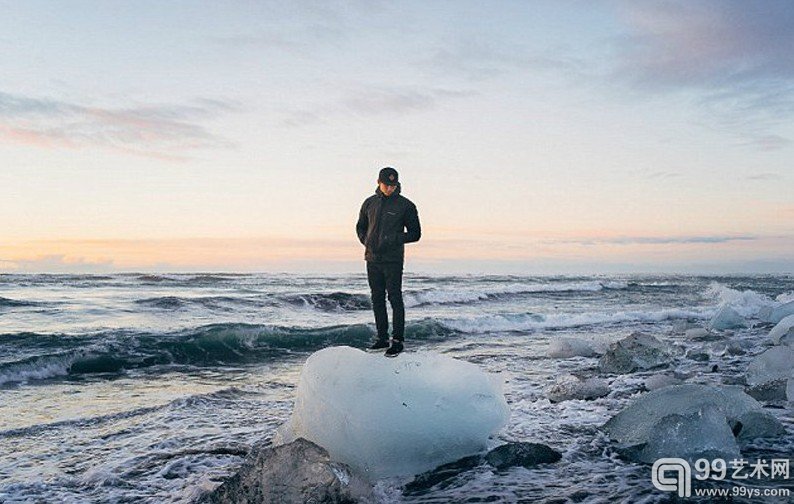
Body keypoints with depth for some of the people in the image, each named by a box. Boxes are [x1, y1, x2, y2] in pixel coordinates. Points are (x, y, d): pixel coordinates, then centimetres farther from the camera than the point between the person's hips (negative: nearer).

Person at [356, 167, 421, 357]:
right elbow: (360, 227, 21)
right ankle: (382, 338, 18)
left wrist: (394, 239, -13)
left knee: (395, 299, -5)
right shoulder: (370, 203, 10)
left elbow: (415, 234, 0)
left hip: (393, 260, -5)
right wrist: (366, 241, 3)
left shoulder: (405, 205, -3)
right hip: (372, 259, 5)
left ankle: (398, 340, -1)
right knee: (377, 300, 9)